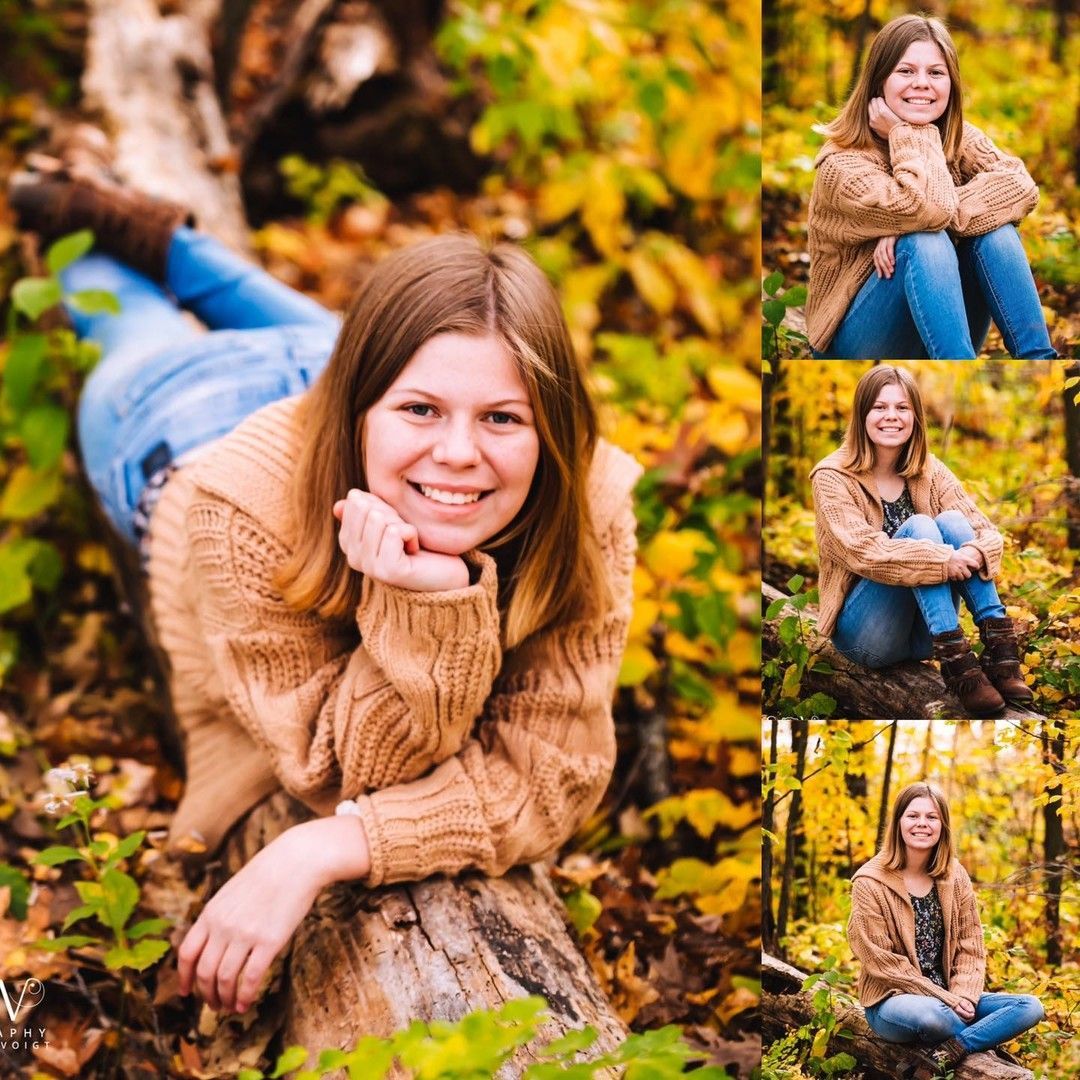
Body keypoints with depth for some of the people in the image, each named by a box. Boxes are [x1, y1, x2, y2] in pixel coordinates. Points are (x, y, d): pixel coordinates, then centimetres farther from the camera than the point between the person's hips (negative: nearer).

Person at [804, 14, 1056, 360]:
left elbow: (1023, 186, -19)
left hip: (943, 332, 5)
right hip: (860, 342, -5)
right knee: (924, 241, -31)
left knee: (994, 229, -20)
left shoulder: (960, 139, 1)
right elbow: (928, 210, -33)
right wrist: (907, 133, -18)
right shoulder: (843, 163, -17)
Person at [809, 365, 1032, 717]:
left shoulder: (930, 473, 5)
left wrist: (977, 552, -28)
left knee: (951, 521, -19)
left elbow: (988, 532, -4)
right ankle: (957, 664, -36)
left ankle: (999, 646, -29)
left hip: (925, 633, 4)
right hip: (866, 634, -4)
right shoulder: (832, 478, -8)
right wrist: (942, 560, -32)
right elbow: (864, 552, -22)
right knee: (919, 526, -25)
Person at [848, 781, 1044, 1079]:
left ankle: (945, 1054, -25)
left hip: (950, 999, 5)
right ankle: (986, 1048, -11)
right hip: (892, 1001, -5)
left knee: (1030, 1007, -14)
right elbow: (882, 961, -14)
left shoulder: (955, 876, 4)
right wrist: (945, 999, -17)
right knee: (930, 1014, -40)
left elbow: (971, 946, 4)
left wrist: (963, 995, -15)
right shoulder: (870, 882, -11)